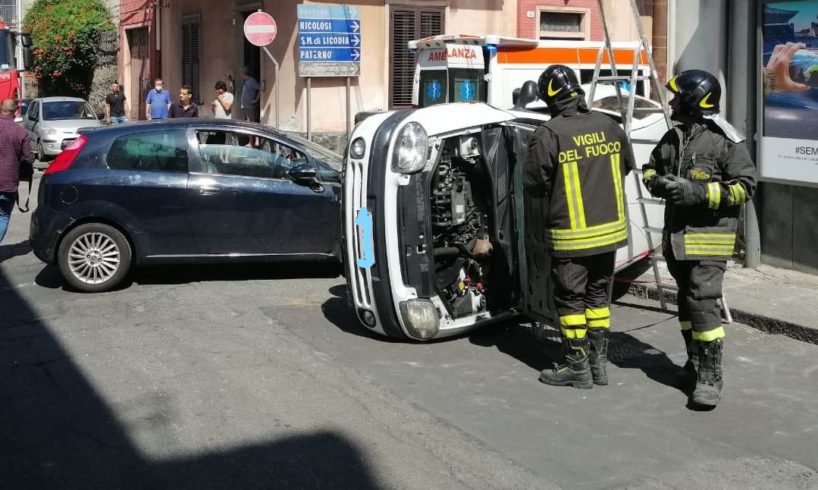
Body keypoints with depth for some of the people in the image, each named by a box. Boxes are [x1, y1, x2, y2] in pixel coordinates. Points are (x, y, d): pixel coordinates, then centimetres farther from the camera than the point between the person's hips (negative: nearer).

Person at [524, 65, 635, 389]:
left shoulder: (548, 135, -18)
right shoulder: (609, 127, 0)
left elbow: (533, 184, -11)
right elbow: (626, 168, 13)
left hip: (571, 235, -6)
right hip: (610, 230, 6)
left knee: (570, 299, 7)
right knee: (599, 296, 17)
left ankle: (577, 367, 14)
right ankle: (599, 361, 25)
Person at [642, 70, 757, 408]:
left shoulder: (725, 141, -11)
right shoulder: (672, 138, 10)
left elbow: (744, 186, -13)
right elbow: (649, 169, 22)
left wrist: (700, 192, -23)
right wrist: (658, 182, -3)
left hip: (709, 237, -7)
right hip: (676, 235, 7)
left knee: (704, 303, -14)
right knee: (686, 301, 15)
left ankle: (711, 377, -10)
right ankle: (695, 363, 29)